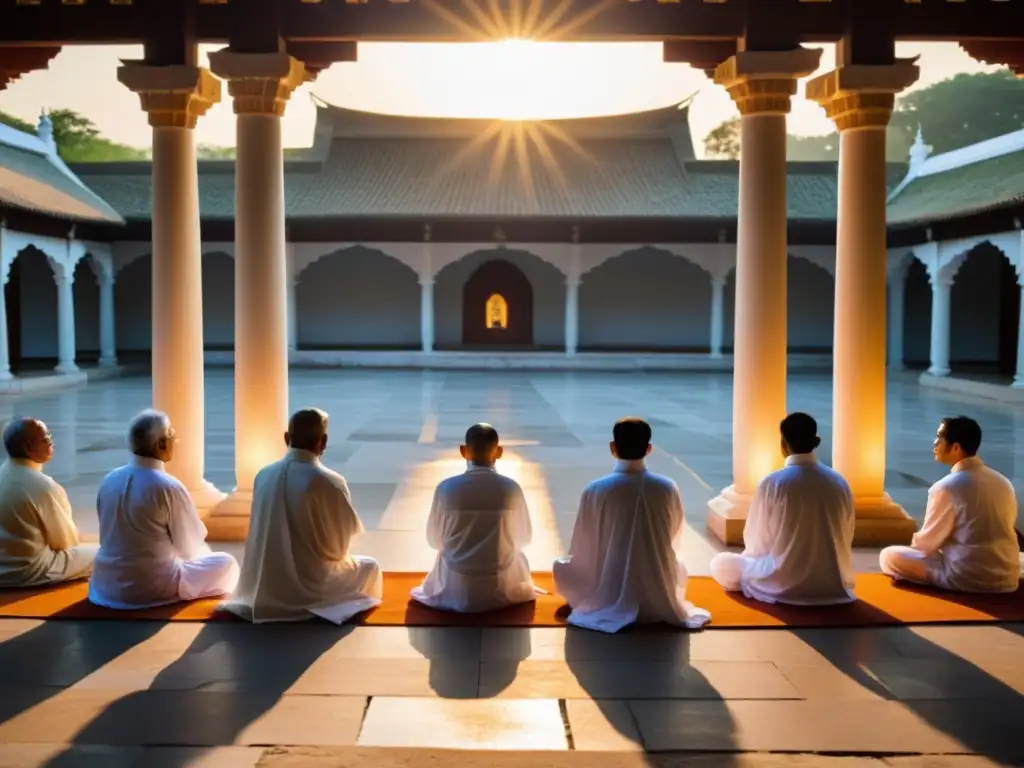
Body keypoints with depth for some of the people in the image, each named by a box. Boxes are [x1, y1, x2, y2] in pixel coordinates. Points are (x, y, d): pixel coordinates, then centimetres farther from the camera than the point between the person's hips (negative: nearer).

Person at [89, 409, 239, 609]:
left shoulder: (109, 481, 0)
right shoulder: (169, 488, -17)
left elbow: (110, 537, 13)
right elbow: (190, 548, -6)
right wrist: (205, 552, 17)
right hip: (154, 588, -6)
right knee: (226, 563, 9)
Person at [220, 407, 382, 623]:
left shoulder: (264, 475, -3)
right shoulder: (330, 482, -19)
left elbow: (259, 534, 9)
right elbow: (342, 541, -7)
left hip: (265, 585, 6)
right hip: (312, 583, -6)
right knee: (369, 567, 20)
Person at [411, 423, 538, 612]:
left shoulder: (446, 488, -13)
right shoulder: (511, 488, -12)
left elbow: (434, 539, 1)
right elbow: (524, 538, 3)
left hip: (455, 591, 0)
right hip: (503, 590, 0)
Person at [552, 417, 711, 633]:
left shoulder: (595, 490, -12)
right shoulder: (668, 488, -6)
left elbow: (583, 552, -3)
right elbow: (674, 544, 9)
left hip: (609, 600, -2)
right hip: (660, 602, 2)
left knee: (562, 565, 22)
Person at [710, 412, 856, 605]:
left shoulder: (772, 484, -15)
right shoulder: (840, 483, -3)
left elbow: (756, 543, -4)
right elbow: (846, 539, 7)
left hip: (785, 585, -5)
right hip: (834, 583, 5)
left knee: (720, 563, 14)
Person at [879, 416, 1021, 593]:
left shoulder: (947, 487, -15)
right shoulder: (1003, 483, 6)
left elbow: (926, 543, -8)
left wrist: (914, 544, 15)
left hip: (964, 579, -7)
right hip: (1006, 578, 7)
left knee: (888, 556, 2)